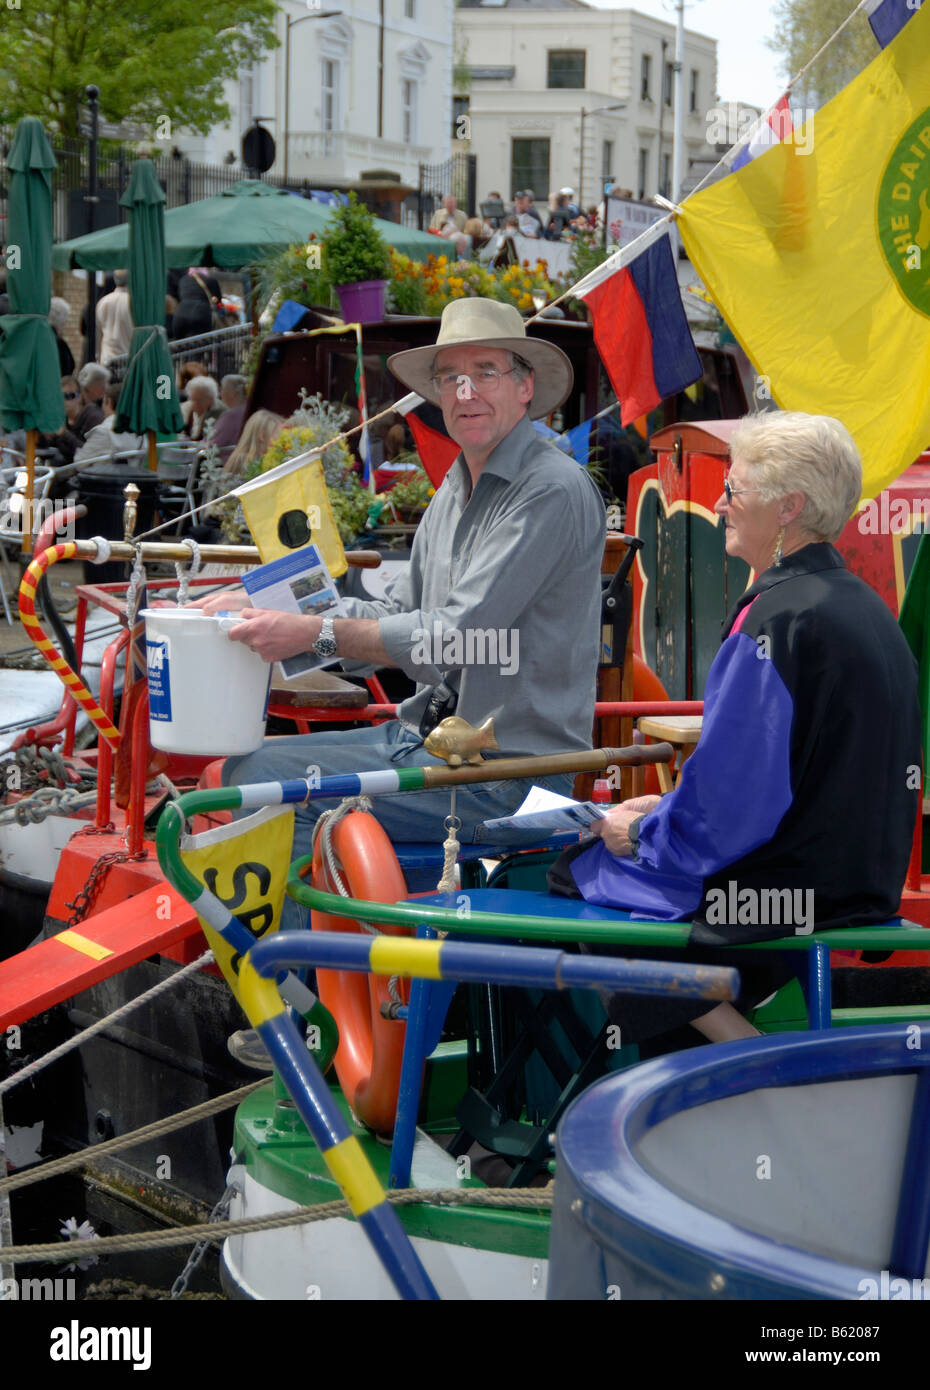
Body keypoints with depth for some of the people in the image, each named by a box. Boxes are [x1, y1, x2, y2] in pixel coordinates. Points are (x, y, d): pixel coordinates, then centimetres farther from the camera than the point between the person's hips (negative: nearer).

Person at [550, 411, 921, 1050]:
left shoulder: (778, 616, -21)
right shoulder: (867, 607, 9)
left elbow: (730, 799, -21)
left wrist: (642, 836, -4)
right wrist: (670, 809, 15)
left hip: (773, 895, -10)